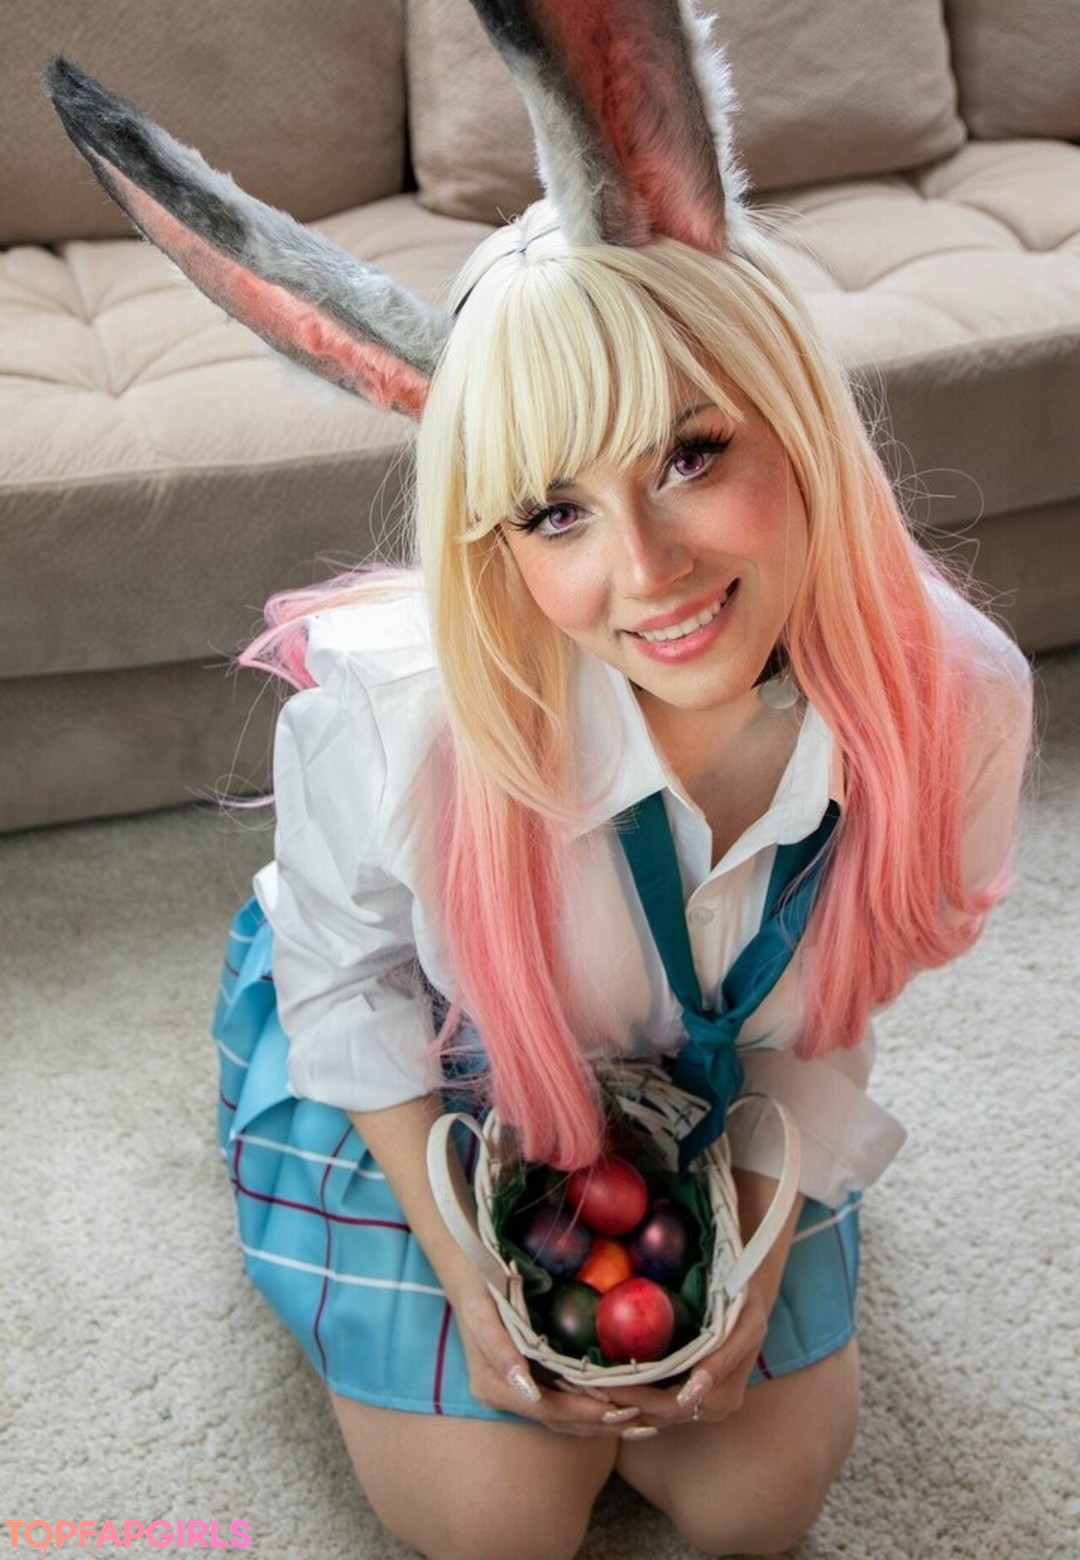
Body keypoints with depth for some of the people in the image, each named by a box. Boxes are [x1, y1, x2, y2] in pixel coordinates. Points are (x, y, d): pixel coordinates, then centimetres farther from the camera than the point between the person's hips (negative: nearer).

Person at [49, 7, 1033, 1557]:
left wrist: (756, 1251, -12)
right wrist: (466, 1267, -14)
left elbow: (820, 1012, -9)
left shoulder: (955, 699, -29)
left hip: (701, 1086, 3)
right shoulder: (393, 716, -38)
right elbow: (349, 987, -14)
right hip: (422, 1069, -2)